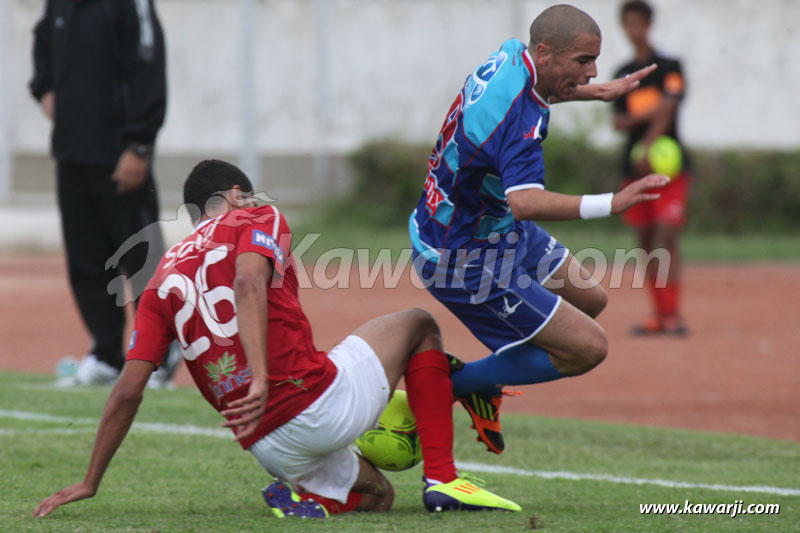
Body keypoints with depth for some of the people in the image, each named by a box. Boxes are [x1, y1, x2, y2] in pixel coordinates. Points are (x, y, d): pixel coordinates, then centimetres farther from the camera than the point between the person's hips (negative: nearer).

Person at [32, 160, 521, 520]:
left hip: (269, 447, 5)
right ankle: (442, 477, 6)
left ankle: (310, 498, -4)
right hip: (323, 402, -5)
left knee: (377, 496, 30)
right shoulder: (258, 219, 7)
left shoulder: (165, 276, 17)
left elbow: (127, 392, 9)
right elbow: (248, 284, -17)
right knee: (417, 324, 22)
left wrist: (91, 483, 15)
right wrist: (261, 381, -29)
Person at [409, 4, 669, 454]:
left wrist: (596, 93, 26)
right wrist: (610, 204, -54)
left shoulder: (511, 56, -4)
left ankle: (482, 381, 28)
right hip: (469, 264, -10)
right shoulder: (520, 119, -33)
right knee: (587, 348, -9)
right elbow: (525, 201, -48)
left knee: (590, 301, 22)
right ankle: (456, 383, 5)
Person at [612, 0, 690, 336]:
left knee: (667, 237, -14)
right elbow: (618, 122, 8)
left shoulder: (669, 67, -1)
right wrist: (643, 116, -13)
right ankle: (660, 315, 9)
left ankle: (672, 314, -16)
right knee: (645, 241, 4)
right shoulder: (624, 74, 13)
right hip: (635, 168, 5)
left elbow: (666, 110, -13)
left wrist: (649, 145, -23)